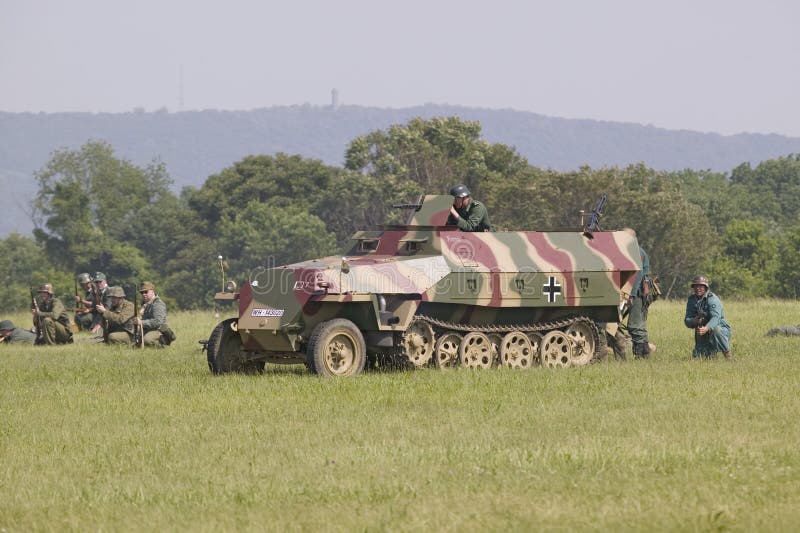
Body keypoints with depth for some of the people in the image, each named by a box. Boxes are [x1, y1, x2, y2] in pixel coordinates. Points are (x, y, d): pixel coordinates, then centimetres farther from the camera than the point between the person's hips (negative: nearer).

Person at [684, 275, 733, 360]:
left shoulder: (712, 299, -19)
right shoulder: (691, 300, 1)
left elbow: (715, 318, -33)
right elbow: (687, 321, -3)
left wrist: (706, 328, -53)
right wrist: (694, 321, -28)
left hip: (721, 330, -6)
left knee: (715, 329, -39)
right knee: (697, 356, -7)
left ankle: (727, 353, -19)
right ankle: (712, 351, 26)